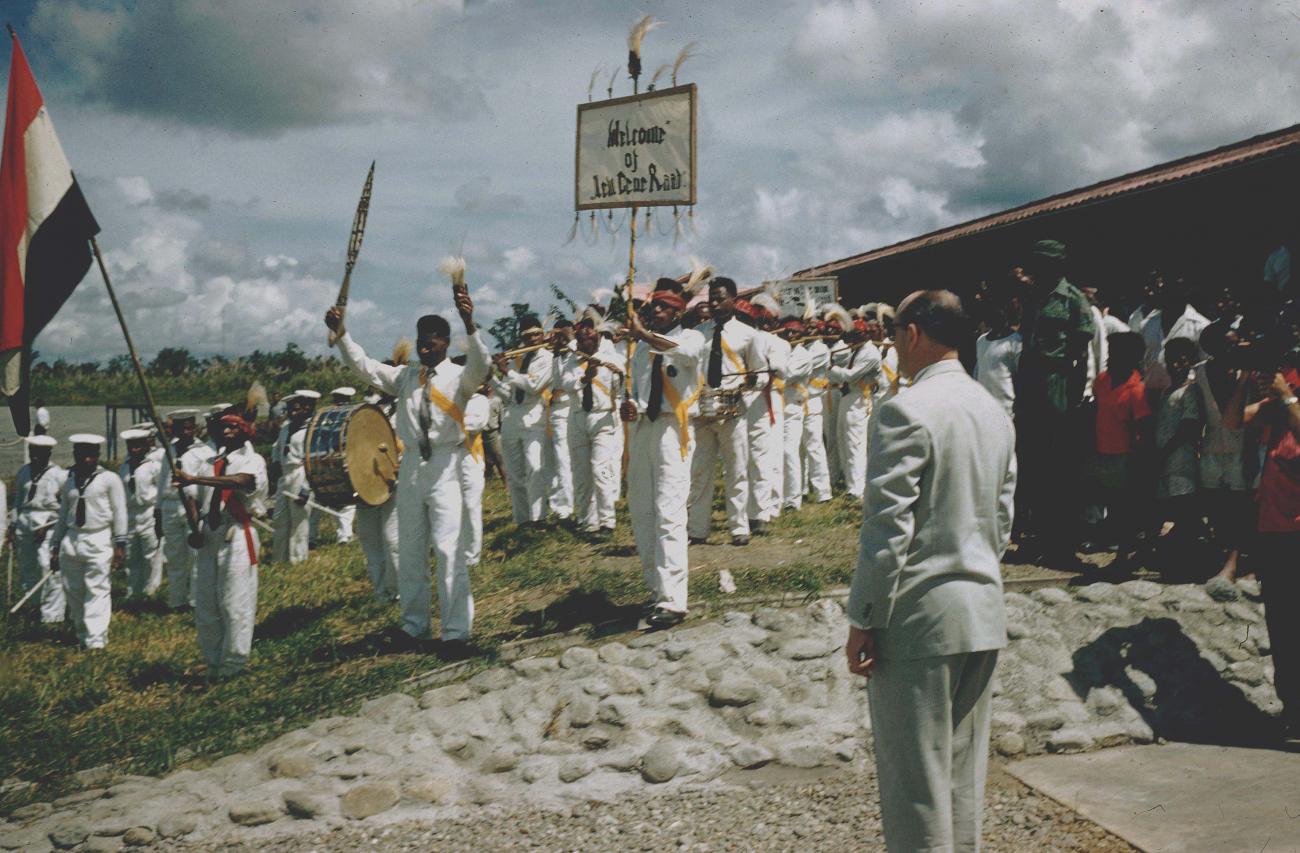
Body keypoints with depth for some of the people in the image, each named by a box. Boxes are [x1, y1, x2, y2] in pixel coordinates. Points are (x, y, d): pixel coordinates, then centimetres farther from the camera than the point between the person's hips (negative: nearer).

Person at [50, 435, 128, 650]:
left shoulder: (109, 479, -2)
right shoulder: (69, 481, 13)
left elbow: (119, 512, -3)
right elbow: (62, 516, 18)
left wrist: (120, 544, -6)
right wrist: (55, 547, 16)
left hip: (98, 541, -5)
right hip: (71, 541, 5)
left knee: (97, 591, -7)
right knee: (74, 591, 8)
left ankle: (95, 641, -8)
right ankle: (82, 635, 22)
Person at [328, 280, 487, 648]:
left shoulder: (459, 376, -3)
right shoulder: (404, 376, 10)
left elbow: (480, 365, -24)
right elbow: (362, 365, 8)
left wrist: (469, 323, -40)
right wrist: (341, 333, -8)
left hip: (444, 465, -5)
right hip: (411, 464, 5)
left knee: (448, 549, -9)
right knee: (410, 551, 11)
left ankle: (456, 631, -3)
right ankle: (414, 624, 23)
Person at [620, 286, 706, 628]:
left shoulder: (690, 337, 0)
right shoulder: (642, 348, 19)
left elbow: (690, 352, -25)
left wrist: (645, 334, -33)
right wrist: (629, 405, 4)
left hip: (671, 427, -7)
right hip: (641, 427, 7)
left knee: (668, 514, -16)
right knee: (641, 513, 9)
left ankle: (672, 600, -18)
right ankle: (657, 589, 20)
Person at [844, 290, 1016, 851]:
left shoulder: (905, 411, -15)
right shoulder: (995, 412, 11)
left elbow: (888, 529, -18)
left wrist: (863, 621, -12)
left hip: (919, 615, -8)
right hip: (984, 615, 8)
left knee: (914, 777, 0)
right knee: (963, 771, 16)